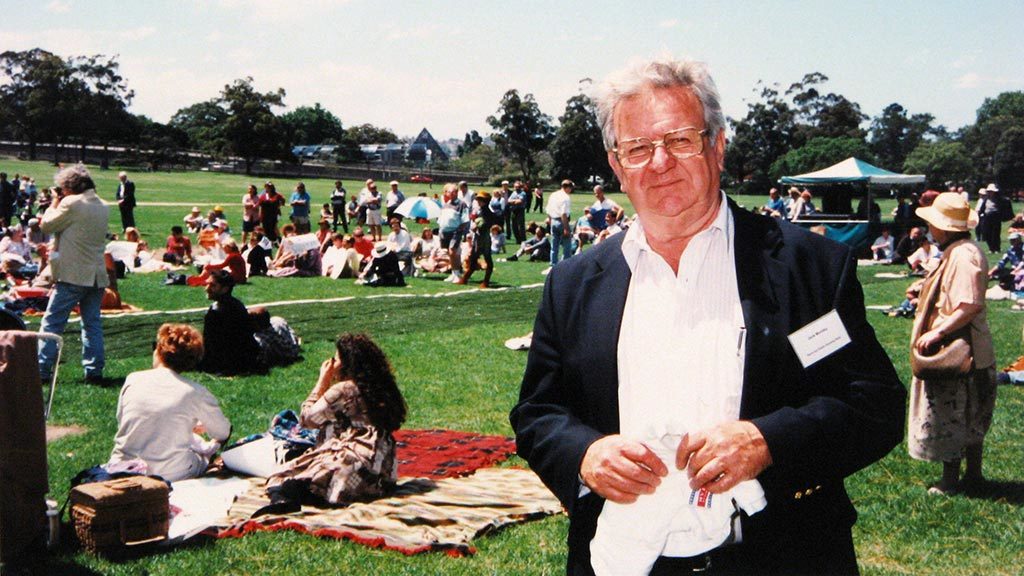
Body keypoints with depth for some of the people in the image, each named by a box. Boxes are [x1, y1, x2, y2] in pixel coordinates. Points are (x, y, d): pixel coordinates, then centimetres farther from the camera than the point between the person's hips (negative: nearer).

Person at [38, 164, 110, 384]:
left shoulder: (71, 203, -12)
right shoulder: (103, 207, 10)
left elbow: (46, 225, -4)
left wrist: (54, 205, 10)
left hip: (72, 275, -6)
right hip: (97, 275, 6)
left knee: (52, 323, 0)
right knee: (92, 323, 11)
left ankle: (41, 371, -2)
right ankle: (94, 371, 8)